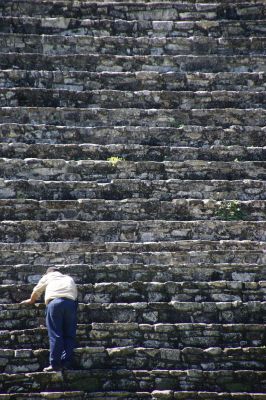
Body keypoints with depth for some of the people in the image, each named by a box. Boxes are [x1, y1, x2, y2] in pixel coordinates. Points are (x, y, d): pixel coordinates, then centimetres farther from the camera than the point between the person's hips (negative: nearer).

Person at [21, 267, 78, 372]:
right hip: (70, 302, 2)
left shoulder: (48, 276, 29)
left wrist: (31, 300, 54)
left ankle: (55, 364, -10)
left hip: (54, 301, -2)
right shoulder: (69, 279, 36)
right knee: (69, 335, 5)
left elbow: (36, 291, 36)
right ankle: (67, 363, 0)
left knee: (55, 335, -5)